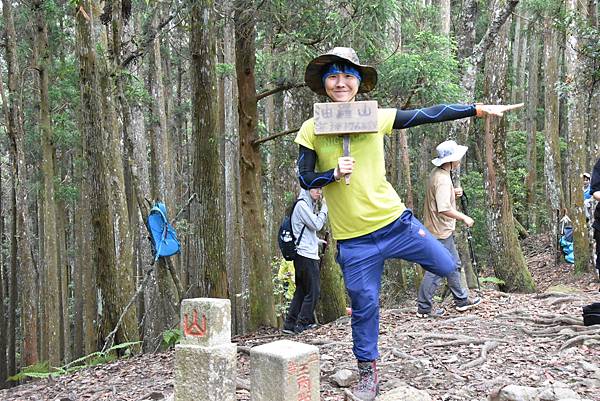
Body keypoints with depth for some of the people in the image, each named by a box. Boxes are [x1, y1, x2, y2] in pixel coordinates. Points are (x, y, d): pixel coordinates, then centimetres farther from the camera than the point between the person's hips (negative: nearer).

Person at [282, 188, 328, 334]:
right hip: (306, 255, -10)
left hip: (303, 256, 10)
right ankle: (303, 324, -3)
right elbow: (316, 225, -14)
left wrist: (318, 241, 12)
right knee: (313, 291, -6)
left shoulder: (308, 205, 21)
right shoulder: (302, 204, -9)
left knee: (301, 290, 10)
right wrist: (324, 208, -5)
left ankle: (290, 324, 11)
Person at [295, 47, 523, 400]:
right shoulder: (311, 129, -3)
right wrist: (333, 173, -23)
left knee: (446, 267, 7)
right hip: (354, 239, -1)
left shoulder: (376, 117, -1)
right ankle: (368, 371, 26)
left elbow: (429, 115, 2)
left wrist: (480, 109, 4)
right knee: (364, 306, 6)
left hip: (395, 222, 2)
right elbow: (305, 179, -4)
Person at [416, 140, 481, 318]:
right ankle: (424, 308, 7)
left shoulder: (437, 173, 7)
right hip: (440, 231, -10)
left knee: (454, 265, 20)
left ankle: (461, 300, 32)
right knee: (436, 270, -2)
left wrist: (454, 193, 5)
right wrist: (464, 218, -19)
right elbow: (444, 209, -30)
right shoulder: (443, 179, -24)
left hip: (442, 230, 10)